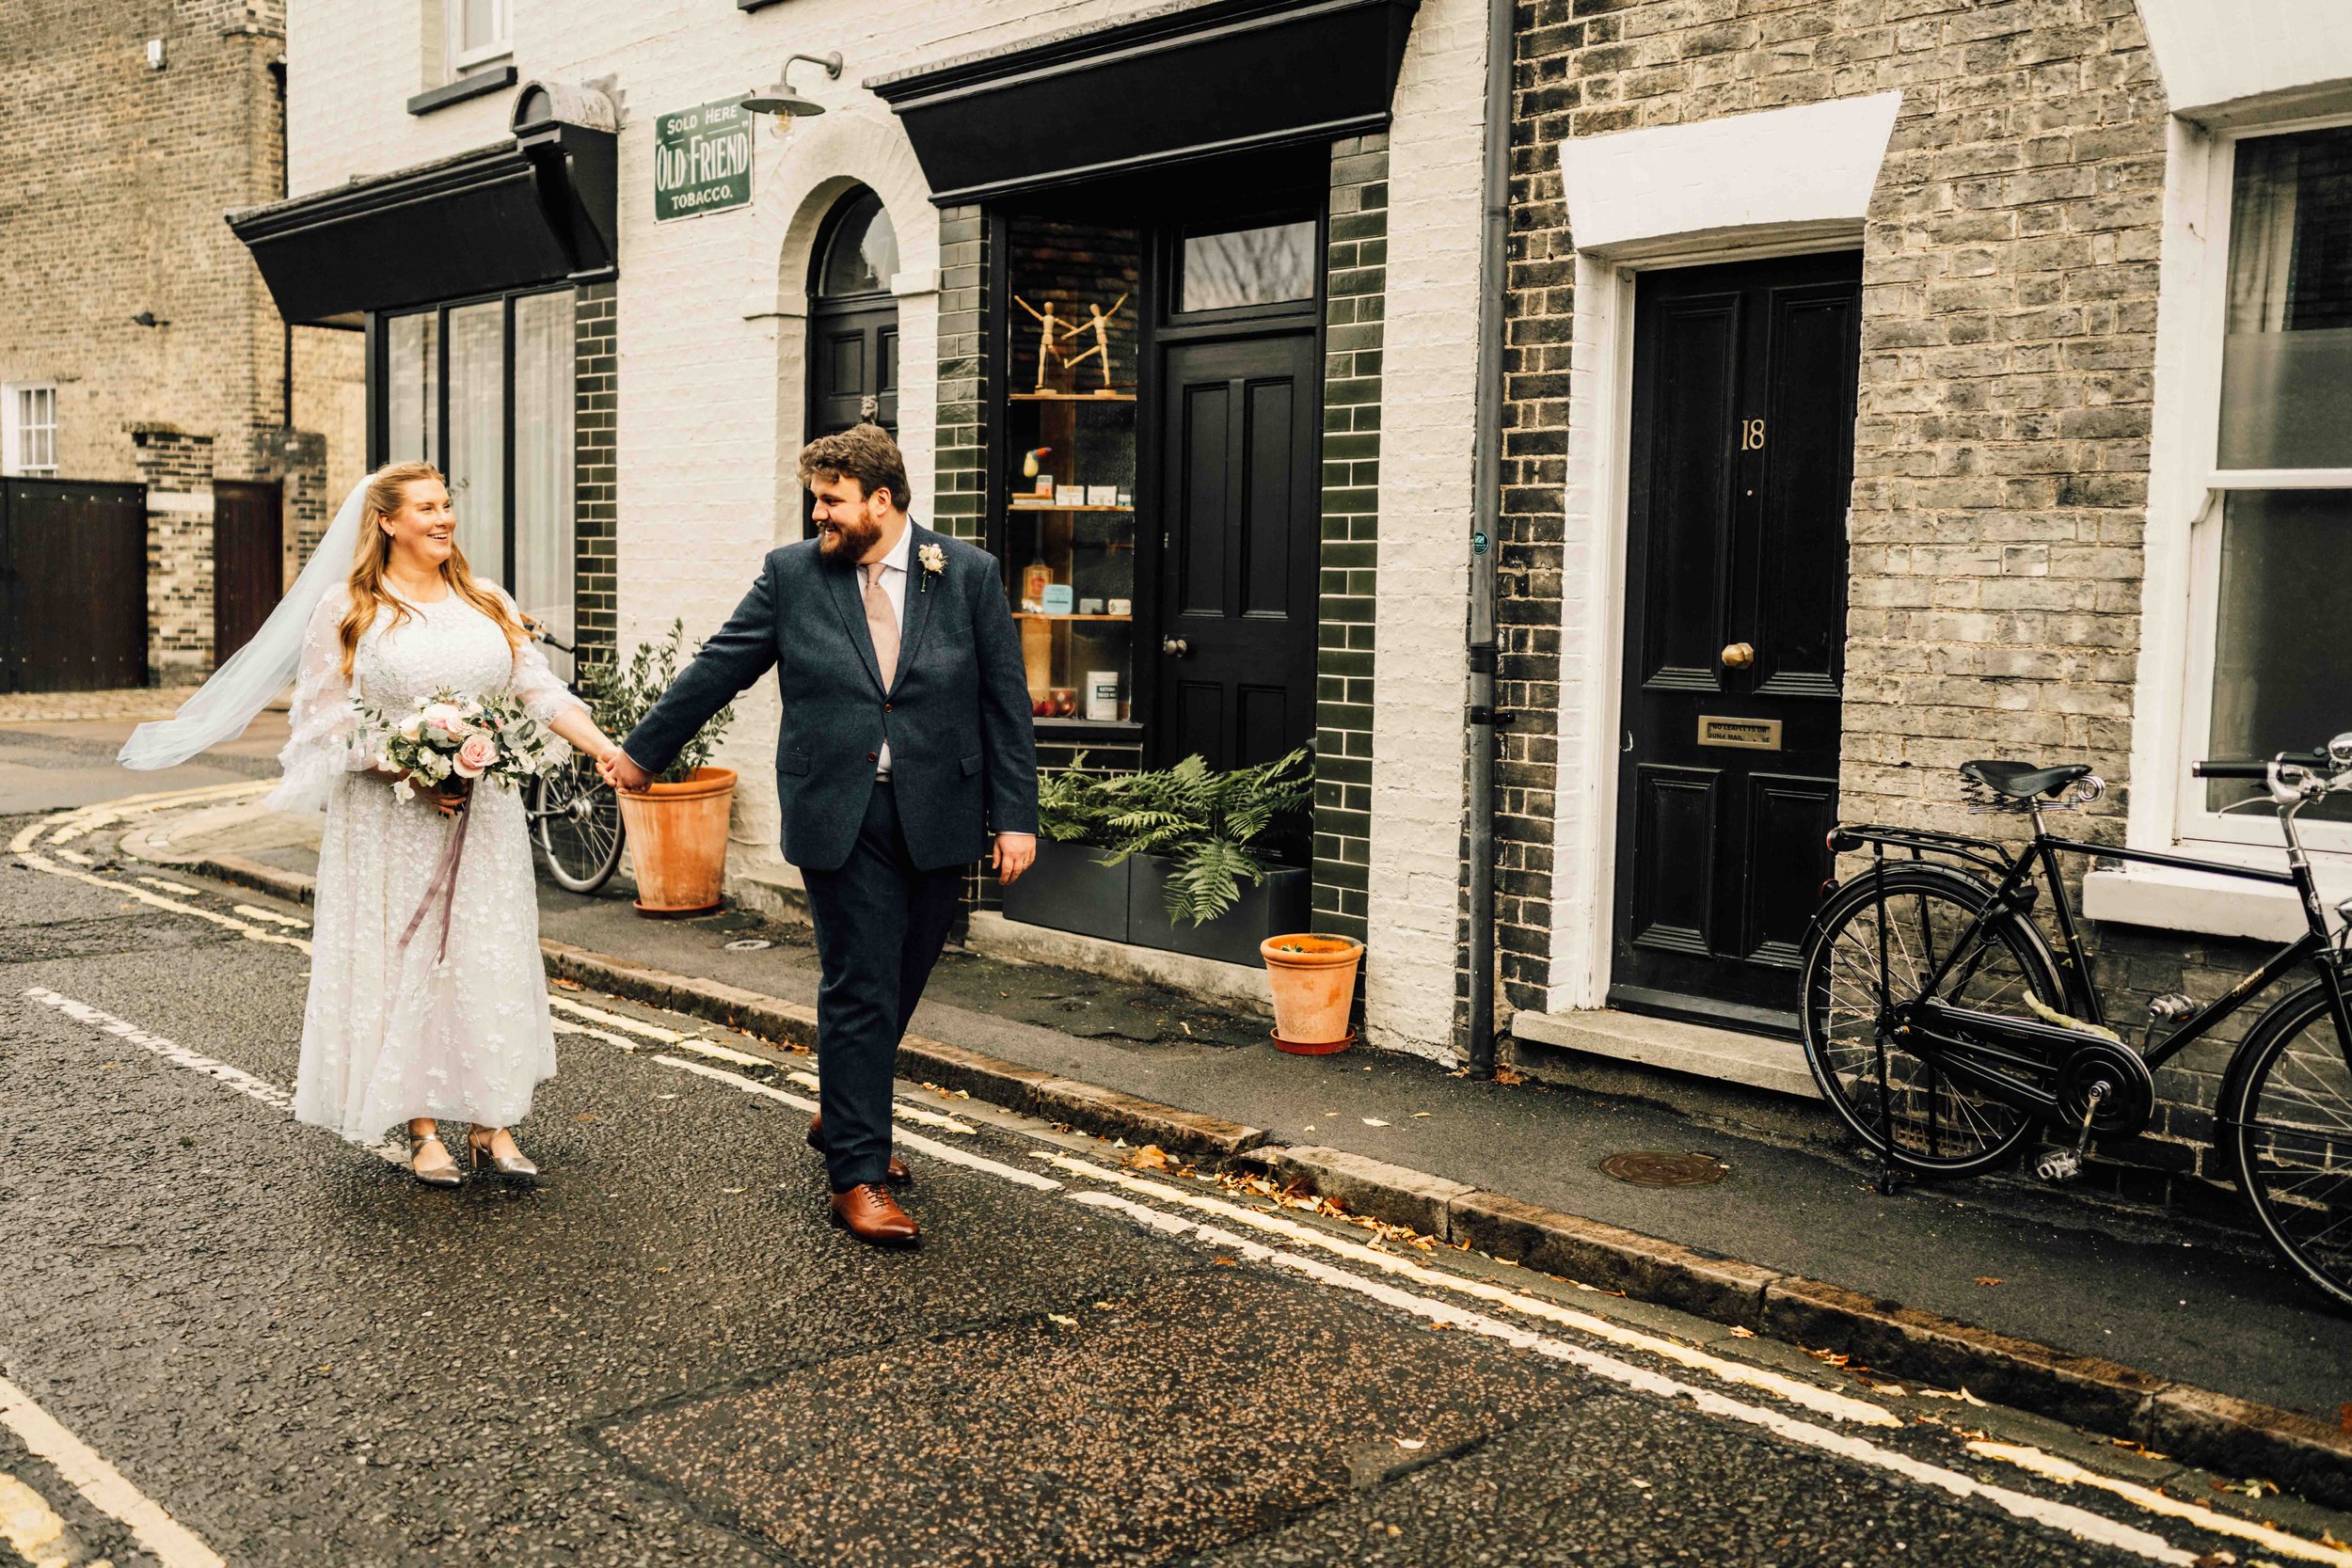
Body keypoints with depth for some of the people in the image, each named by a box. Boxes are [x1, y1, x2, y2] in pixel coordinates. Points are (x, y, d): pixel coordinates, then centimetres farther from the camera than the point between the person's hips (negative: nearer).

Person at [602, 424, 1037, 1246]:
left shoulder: (971, 575, 2)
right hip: (840, 818, -2)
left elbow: (1004, 701, 2)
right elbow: (717, 669, 9)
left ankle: (841, 1115, 39)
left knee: (899, 984, 14)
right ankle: (856, 1172, 6)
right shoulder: (791, 574, 2)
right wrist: (643, 751, 13)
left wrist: (1015, 815, -2)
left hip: (937, 816, 2)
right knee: (860, 989, -4)